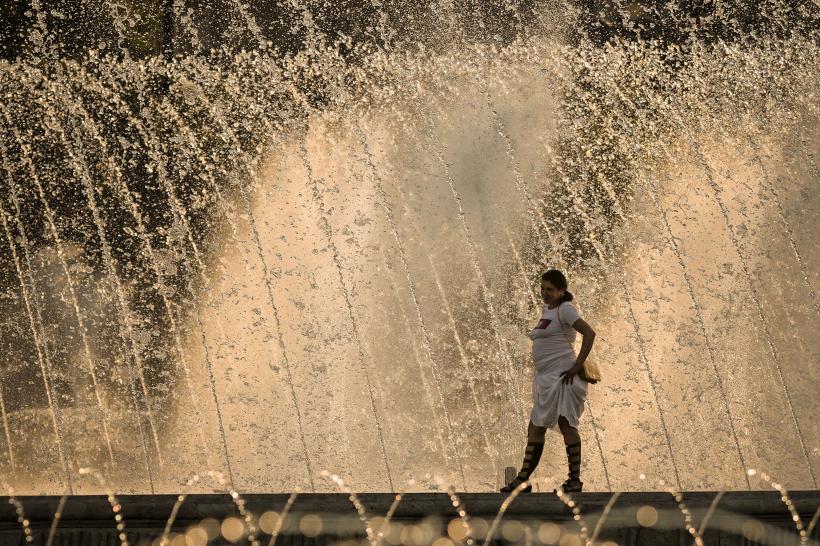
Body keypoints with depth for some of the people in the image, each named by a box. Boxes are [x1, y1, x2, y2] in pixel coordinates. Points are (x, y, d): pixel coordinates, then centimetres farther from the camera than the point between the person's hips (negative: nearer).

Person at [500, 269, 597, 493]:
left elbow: (589, 333, -19)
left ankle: (575, 479, -8)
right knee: (535, 428, 10)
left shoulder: (564, 309, -9)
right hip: (545, 378, 10)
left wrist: (577, 366, -20)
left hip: (562, 376, -10)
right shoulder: (546, 310, 19)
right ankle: (523, 479, 14)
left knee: (566, 424, -11)